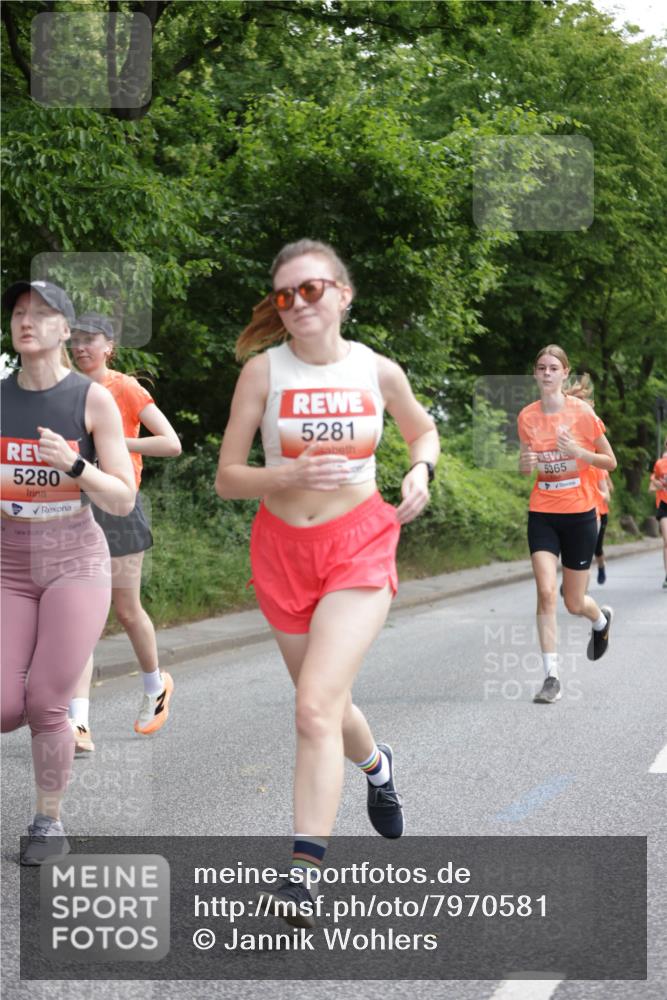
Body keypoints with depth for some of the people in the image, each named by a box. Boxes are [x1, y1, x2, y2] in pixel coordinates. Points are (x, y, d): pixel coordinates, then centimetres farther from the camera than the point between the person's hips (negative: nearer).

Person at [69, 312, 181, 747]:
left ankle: (156, 686, 35)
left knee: (126, 610, 7)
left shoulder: (126, 389, -6)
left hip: (117, 507, -4)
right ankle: (79, 724, -11)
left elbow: (172, 444, -14)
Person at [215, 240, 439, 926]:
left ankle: (304, 871, -16)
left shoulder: (378, 371, -2)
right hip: (283, 548, 2)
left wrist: (421, 468, -3)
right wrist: (293, 475, -22)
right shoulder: (264, 369, -6)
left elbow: (423, 431, 19)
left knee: (316, 708, -18)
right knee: (324, 706, 17)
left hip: (361, 544, -2)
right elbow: (226, 478, -5)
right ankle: (376, 765, 52)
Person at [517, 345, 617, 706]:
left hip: (579, 514, -2)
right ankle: (551, 676, -10)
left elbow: (610, 462, -2)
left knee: (574, 603, 7)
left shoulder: (582, 412, -9)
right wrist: (526, 463, -10)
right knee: (546, 592, -15)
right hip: (542, 515, 2)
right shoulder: (527, 416, 0)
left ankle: (601, 620, 45)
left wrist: (577, 451, -19)